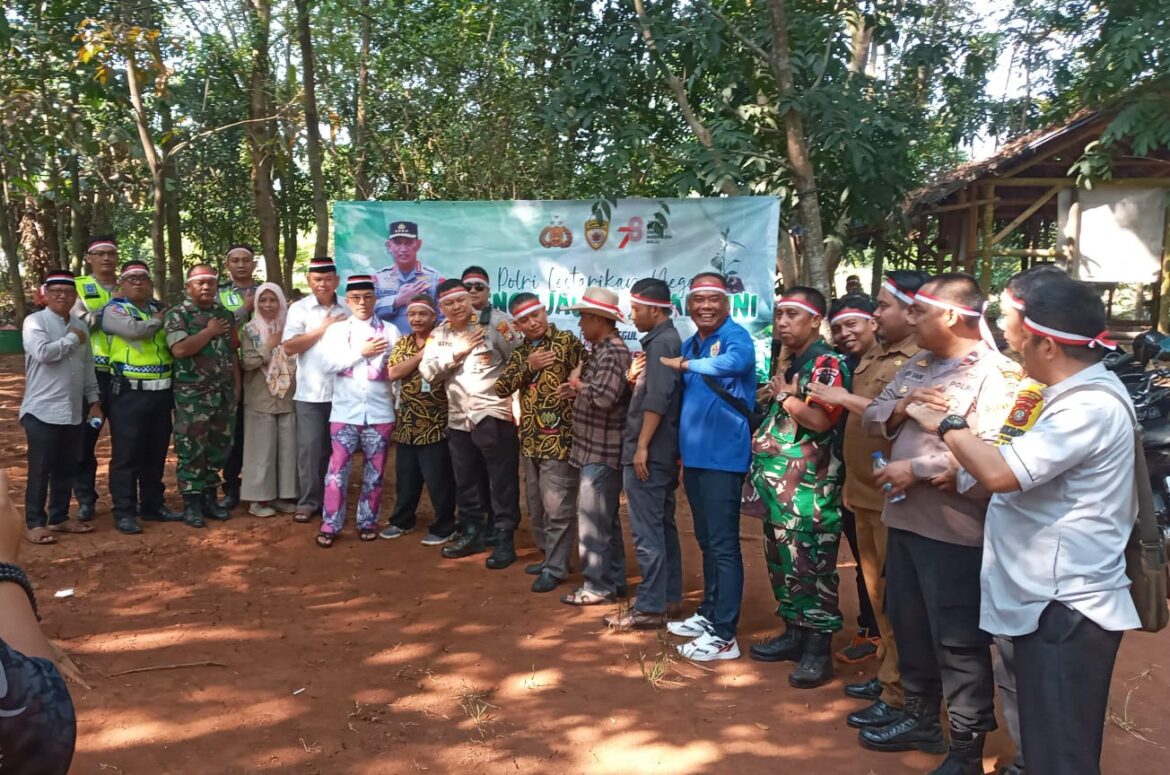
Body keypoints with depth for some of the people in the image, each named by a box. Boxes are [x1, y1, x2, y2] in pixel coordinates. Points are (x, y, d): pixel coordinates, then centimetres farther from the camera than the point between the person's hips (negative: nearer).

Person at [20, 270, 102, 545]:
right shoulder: (35, 321, -6)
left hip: (73, 411, 6)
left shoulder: (81, 326, 13)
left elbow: (88, 367, 17)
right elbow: (43, 352, -24)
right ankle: (35, 523, 7)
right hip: (42, 410, -6)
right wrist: (72, 339, -10)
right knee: (40, 469, -2)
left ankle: (59, 518, 23)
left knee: (67, 468, 11)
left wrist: (94, 401, 14)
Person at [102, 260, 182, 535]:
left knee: (156, 453, 13)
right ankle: (124, 512, 5)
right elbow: (134, 330, -20)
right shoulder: (115, 309, -1)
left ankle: (153, 505, 24)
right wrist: (159, 320, -6)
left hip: (161, 392, 6)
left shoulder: (160, 309, 15)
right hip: (129, 393, -5)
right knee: (126, 454, -2)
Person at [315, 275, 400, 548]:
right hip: (344, 411, 0)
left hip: (380, 412, 1)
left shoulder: (390, 331, 5)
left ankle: (367, 521, 20)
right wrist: (362, 352, -11)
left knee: (374, 470, 8)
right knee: (337, 468, -2)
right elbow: (329, 364, -8)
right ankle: (330, 525, 6)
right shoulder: (336, 330, 6)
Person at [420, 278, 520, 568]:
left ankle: (505, 540, 9)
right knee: (465, 482, 17)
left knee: (502, 483, 0)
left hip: (495, 416, -6)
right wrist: (457, 352, -9)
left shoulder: (492, 325, -7)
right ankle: (471, 533, 32)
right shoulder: (439, 334, 10)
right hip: (459, 419, 6)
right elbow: (427, 371, 1)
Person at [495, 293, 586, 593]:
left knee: (557, 507, -4)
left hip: (560, 438, -7)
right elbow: (501, 388, 3)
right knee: (537, 506, 16)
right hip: (530, 439, 7)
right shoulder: (520, 352, 12)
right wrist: (528, 366, -7)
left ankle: (555, 567, 6)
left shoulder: (568, 341, -5)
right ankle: (549, 555, 30)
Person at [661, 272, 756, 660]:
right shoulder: (689, 344, 13)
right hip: (694, 455, 8)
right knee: (706, 541, 18)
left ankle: (724, 635, 3)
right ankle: (708, 614, 31)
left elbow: (733, 363, -35)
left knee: (723, 544, -4)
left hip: (723, 455, -8)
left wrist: (683, 364, -20)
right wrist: (679, 449, 14)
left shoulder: (736, 336, -11)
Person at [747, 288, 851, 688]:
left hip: (810, 489, -9)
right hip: (779, 486, 9)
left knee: (812, 568, -4)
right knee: (782, 564, 15)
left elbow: (820, 420, -23)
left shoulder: (828, 364, -10)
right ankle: (794, 634, 28)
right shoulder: (789, 364, 18)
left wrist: (783, 396, -10)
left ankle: (819, 649, 5)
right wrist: (774, 398, 9)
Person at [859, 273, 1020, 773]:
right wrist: (900, 406, -10)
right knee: (909, 625, 20)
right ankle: (920, 717, 39)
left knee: (958, 640, 4)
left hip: (954, 529, -9)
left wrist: (915, 469, -21)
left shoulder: (994, 373, -16)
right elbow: (870, 418, 12)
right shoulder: (917, 366, 12)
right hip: (904, 518, 9)